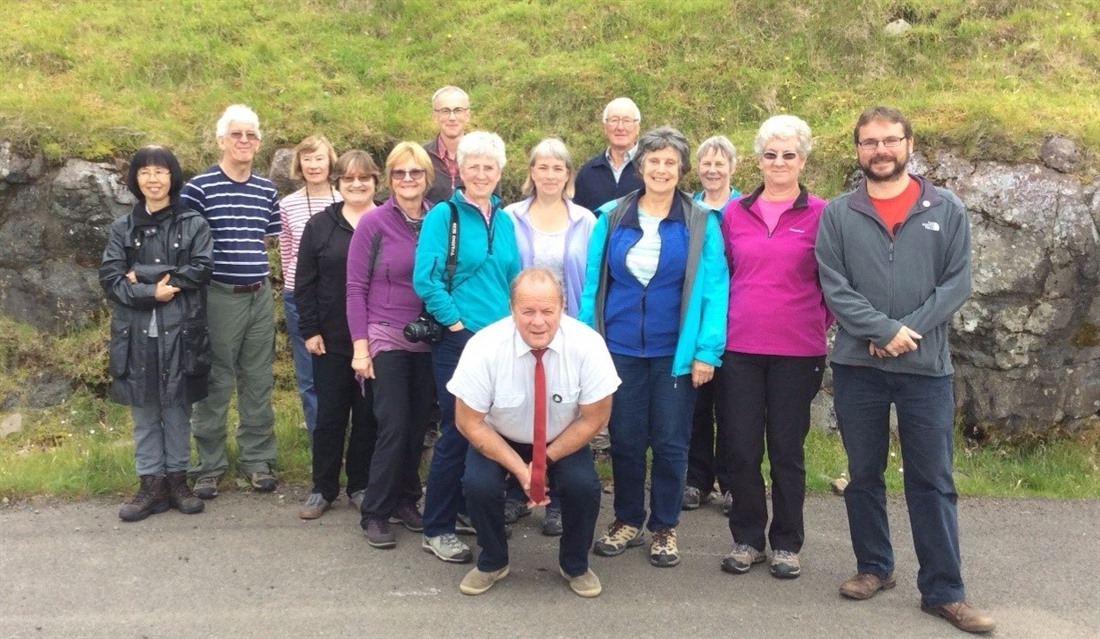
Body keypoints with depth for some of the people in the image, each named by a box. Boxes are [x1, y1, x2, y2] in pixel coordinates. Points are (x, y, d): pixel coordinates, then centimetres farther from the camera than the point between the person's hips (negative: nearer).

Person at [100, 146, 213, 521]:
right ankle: (151, 485, 14)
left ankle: (177, 480, 17)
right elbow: (109, 278, 0)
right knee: (143, 410, 6)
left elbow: (201, 269, -9)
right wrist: (151, 292, -15)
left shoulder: (193, 224, 3)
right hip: (137, 330, 2)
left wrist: (142, 275, -10)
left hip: (180, 329, -2)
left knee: (177, 406, 6)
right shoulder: (122, 228, 9)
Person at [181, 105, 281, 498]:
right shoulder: (198, 187, -7)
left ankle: (257, 460, 22)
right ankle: (209, 466, 15)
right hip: (218, 296, -4)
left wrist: (248, 260, 9)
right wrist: (219, 264, -11)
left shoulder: (267, 190, 9)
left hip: (260, 296, 5)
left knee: (259, 382, 10)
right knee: (215, 384, 4)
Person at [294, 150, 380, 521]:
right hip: (331, 340, 1)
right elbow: (304, 283, 3)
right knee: (330, 414, 8)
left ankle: (360, 486, 21)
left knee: (367, 415, 8)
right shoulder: (320, 225, 4)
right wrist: (309, 330, -4)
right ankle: (323, 488, 19)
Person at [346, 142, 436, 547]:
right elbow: (356, 287, -5)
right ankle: (375, 513, 7)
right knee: (394, 427, -6)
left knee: (419, 425, 9)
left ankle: (406, 501, 25)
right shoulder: (374, 223, -6)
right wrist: (360, 345, -8)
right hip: (387, 338, -3)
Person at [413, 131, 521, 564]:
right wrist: (461, 325, -12)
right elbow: (426, 280, -12)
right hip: (457, 341, -6)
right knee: (456, 432, -3)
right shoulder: (443, 215, -5)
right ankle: (436, 530, 9)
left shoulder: (504, 221, 13)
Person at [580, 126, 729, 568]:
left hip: (674, 350, -1)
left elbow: (714, 290, -6)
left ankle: (665, 528, 24)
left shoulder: (701, 223, -3)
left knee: (670, 443, 7)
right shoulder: (611, 217, 2)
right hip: (620, 347, 2)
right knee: (624, 439, 10)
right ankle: (627, 521, 27)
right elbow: (593, 284, 5)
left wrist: (707, 350, -12)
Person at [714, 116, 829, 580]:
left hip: (797, 351, -2)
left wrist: (818, 326, -1)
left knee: (787, 449, 7)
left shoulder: (820, 214, -1)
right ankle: (747, 538, 22)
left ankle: (786, 543, 22)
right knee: (740, 448, 6)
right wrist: (718, 329, 7)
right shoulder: (734, 213, 6)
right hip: (740, 347, 2)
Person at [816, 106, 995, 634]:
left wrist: (910, 330, -14)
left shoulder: (947, 209, 5)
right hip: (856, 367, 1)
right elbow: (833, 286, -5)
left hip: (927, 367, 0)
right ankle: (874, 568, 28)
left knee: (932, 481, 5)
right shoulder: (837, 214, 3)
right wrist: (885, 329, -16)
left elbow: (957, 283, -2)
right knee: (863, 475, 11)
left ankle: (943, 590, 14)